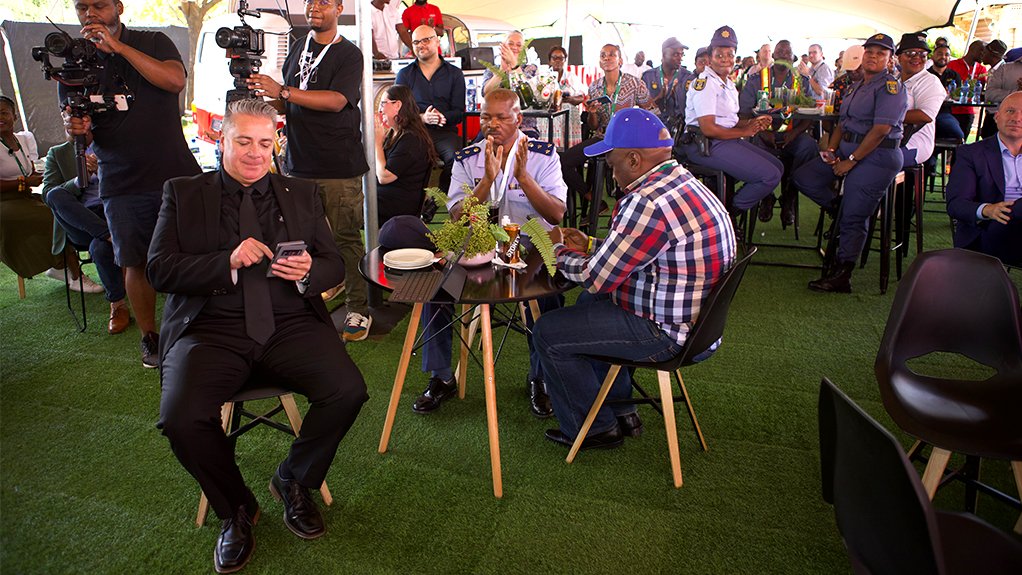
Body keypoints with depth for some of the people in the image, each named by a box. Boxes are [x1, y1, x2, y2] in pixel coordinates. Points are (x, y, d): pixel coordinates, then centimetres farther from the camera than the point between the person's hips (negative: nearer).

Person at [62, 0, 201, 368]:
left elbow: (175, 81, -14)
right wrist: (76, 128, -12)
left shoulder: (154, 43, 6)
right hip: (122, 184, 2)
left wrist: (118, 46, -16)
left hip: (176, 173, -2)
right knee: (136, 264, 3)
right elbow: (75, 124, 12)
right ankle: (150, 338, 18)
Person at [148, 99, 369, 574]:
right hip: (211, 330, -1)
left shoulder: (301, 193, 17)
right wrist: (228, 262, -14)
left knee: (348, 391, -23)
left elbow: (334, 265, 14)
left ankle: (293, 481, 8)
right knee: (181, 418, -27)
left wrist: (308, 272, -10)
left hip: (291, 325, 1)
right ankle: (235, 508, 5)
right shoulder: (184, 193, 11)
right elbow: (159, 269, 1)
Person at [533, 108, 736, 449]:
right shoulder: (683, 182, 6)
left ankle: (594, 428, 18)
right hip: (695, 319, 11)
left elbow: (595, 278, -20)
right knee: (589, 304, 29)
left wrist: (558, 249, -2)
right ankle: (621, 410, 35)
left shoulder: (647, 203, -27)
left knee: (548, 332, -2)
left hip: (666, 334, -10)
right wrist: (589, 245, 11)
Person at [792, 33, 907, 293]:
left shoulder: (890, 86, -7)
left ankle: (841, 276, -1)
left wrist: (851, 160, -18)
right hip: (847, 149, 9)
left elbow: (881, 130, -17)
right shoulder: (856, 86, 19)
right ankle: (840, 210, 10)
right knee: (803, 177, -3)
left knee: (853, 218, -9)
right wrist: (830, 150, -1)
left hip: (876, 157, -9)